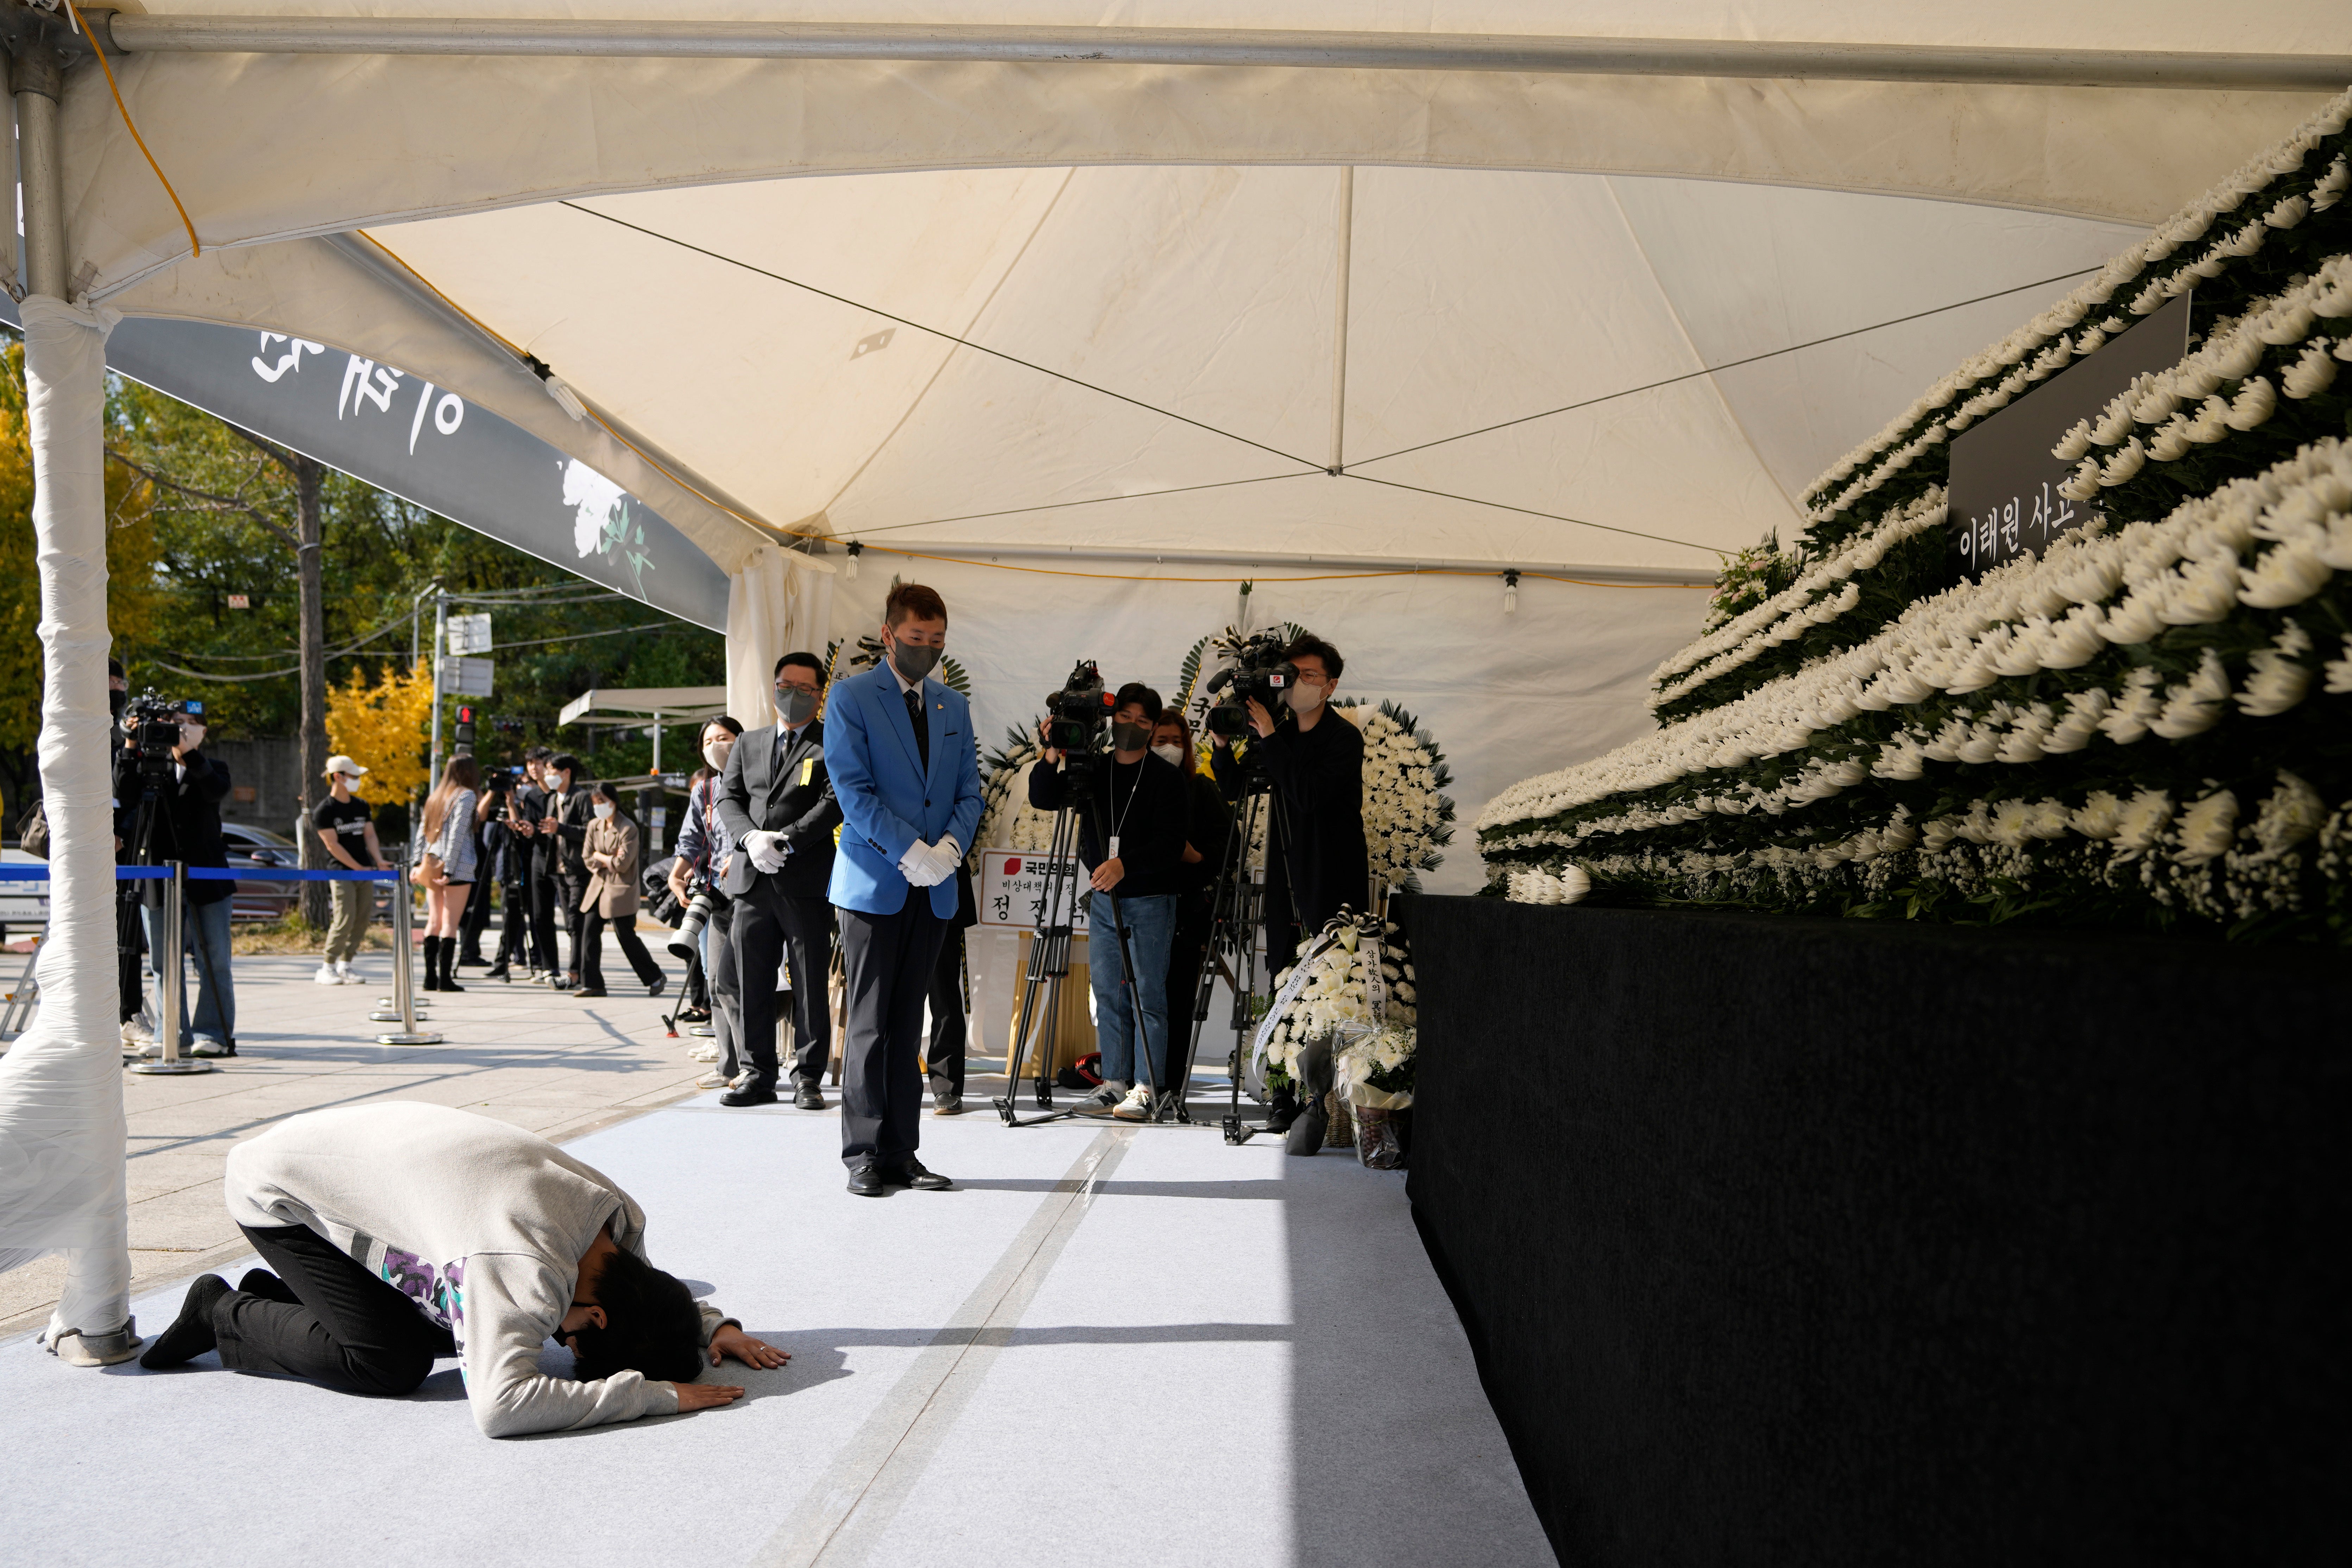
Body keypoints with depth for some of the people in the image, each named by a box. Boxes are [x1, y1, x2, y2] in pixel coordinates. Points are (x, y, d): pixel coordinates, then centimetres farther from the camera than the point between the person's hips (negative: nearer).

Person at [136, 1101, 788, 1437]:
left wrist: (714, 1327, -9)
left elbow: (653, 1292, 9)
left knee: (452, 1332, 5)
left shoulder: (619, 1216, -11)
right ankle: (226, 1316, 7)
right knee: (393, 1362, -13)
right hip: (275, 1189, -8)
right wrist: (653, 1394, -41)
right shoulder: (528, 1271, -36)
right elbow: (499, 1406, -46)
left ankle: (280, 1294, 21)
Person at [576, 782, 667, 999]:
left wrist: (599, 856, -6)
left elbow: (622, 863, -17)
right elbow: (587, 858, 7)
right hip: (598, 885, 7)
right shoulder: (594, 825, 7)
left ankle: (655, 977, 14)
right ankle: (592, 983, 3)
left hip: (621, 889, -7)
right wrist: (609, 862, -8)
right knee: (590, 932, -1)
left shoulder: (628, 829, -13)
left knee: (626, 936, -3)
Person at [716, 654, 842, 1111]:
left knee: (810, 984, 0)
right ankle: (758, 1076, 15)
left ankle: (808, 1077, 8)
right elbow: (728, 799, 10)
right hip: (751, 880, 5)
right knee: (752, 983, 6)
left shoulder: (834, 744, 3)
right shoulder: (748, 745, 19)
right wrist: (750, 838, -10)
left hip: (807, 880, -4)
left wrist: (786, 842, -17)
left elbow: (836, 801, -9)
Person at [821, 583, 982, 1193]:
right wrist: (910, 852, -16)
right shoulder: (852, 698, -1)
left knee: (908, 1025, 8)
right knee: (869, 1024, -2)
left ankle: (901, 1153, 13)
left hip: (933, 889, 5)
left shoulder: (954, 706, 15)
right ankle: (864, 1154, 5)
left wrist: (951, 846, -7)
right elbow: (853, 789, -10)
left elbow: (969, 791, 12)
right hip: (872, 883, -5)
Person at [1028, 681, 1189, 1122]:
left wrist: (1125, 864, -28)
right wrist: (1052, 759, -15)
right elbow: (1043, 799, 3)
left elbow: (1170, 845, -13)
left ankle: (1149, 1088, -2)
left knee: (1147, 994, -5)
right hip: (1102, 898, 5)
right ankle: (1115, 1081, 15)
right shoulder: (1093, 771, 10)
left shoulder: (1166, 778, -4)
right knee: (1107, 994, 8)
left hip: (1150, 899, -5)